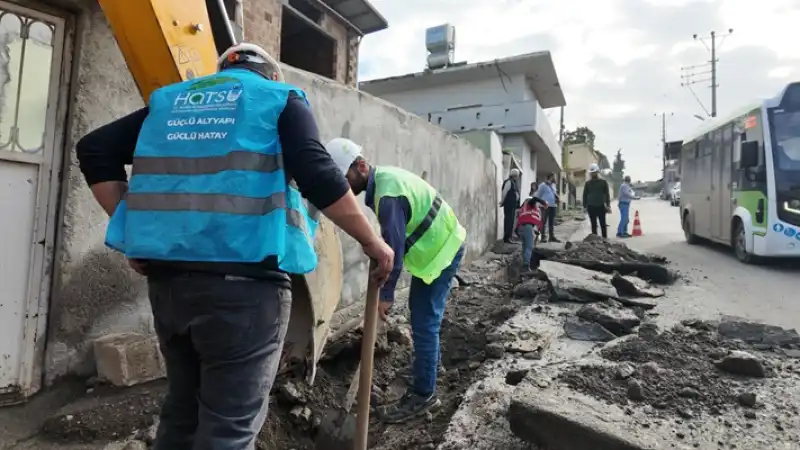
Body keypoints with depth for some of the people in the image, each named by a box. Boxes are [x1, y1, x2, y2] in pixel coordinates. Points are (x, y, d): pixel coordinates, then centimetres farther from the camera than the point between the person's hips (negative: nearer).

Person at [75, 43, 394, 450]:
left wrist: (136, 230, 12)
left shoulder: (170, 99, 21)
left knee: (182, 409, 20)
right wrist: (372, 241, -1)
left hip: (167, 272, 6)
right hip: (242, 276, -5)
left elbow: (95, 149, 14)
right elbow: (318, 177, -9)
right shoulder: (280, 98, 7)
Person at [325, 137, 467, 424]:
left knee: (424, 322, -7)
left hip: (443, 250, -10)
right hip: (435, 245, 10)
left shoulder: (388, 194, -30)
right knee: (421, 311, 23)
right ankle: (430, 363, 43)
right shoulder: (383, 177, 2)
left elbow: (394, 247, -29)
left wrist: (386, 295, -23)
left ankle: (423, 395, 3)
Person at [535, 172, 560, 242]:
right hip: (545, 206, -8)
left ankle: (552, 236, 13)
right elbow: (538, 196, -2)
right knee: (544, 221, -4)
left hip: (553, 206, 8)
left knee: (552, 222, 9)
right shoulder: (543, 185, -4)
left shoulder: (553, 185, 18)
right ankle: (543, 237, -1)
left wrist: (556, 196, 7)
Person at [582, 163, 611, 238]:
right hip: (591, 207, 1)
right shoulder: (587, 183, 9)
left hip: (601, 206, -1)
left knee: (603, 224, 0)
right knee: (593, 225, 5)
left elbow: (607, 194, 5)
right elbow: (585, 195, 10)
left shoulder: (603, 182, 6)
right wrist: (585, 206, 3)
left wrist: (608, 205, -3)